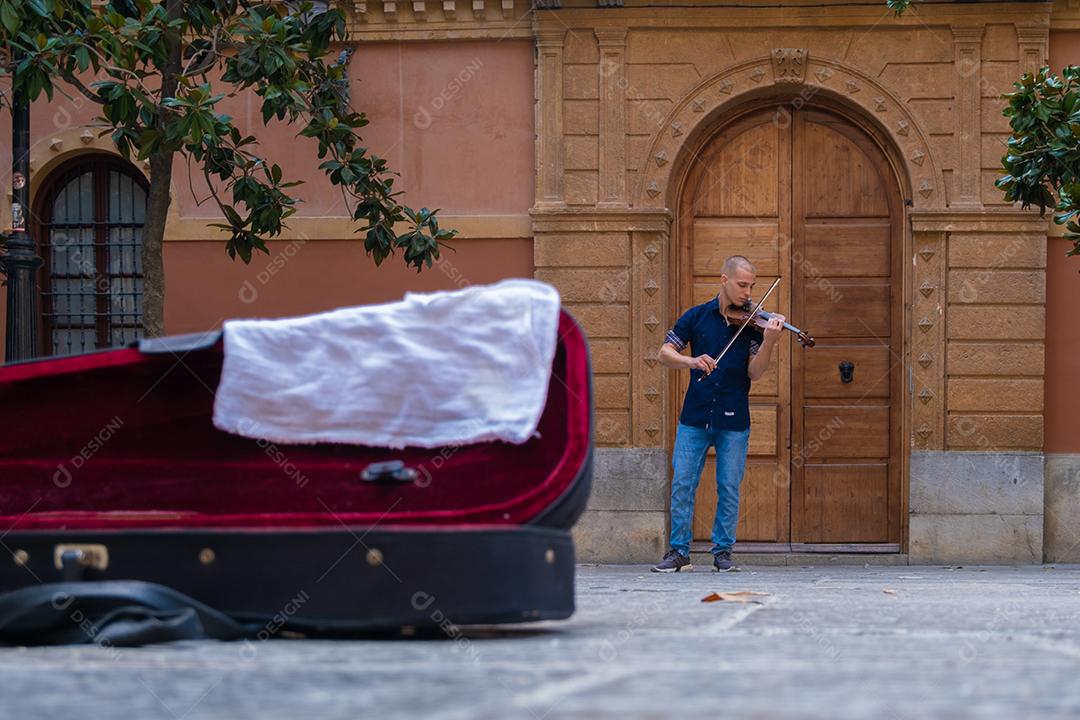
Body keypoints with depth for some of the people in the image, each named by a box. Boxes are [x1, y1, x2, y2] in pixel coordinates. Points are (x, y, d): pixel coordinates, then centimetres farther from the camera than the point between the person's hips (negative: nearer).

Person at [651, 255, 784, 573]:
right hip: (695, 416, 0)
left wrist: (768, 342, -24)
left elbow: (754, 372, -7)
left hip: (734, 420, 0)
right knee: (682, 484, 0)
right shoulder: (697, 317, 4)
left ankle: (722, 551, 14)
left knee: (729, 488, 3)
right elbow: (665, 353, 0)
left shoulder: (752, 323, 1)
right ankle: (679, 552, 8)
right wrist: (692, 361, -20)